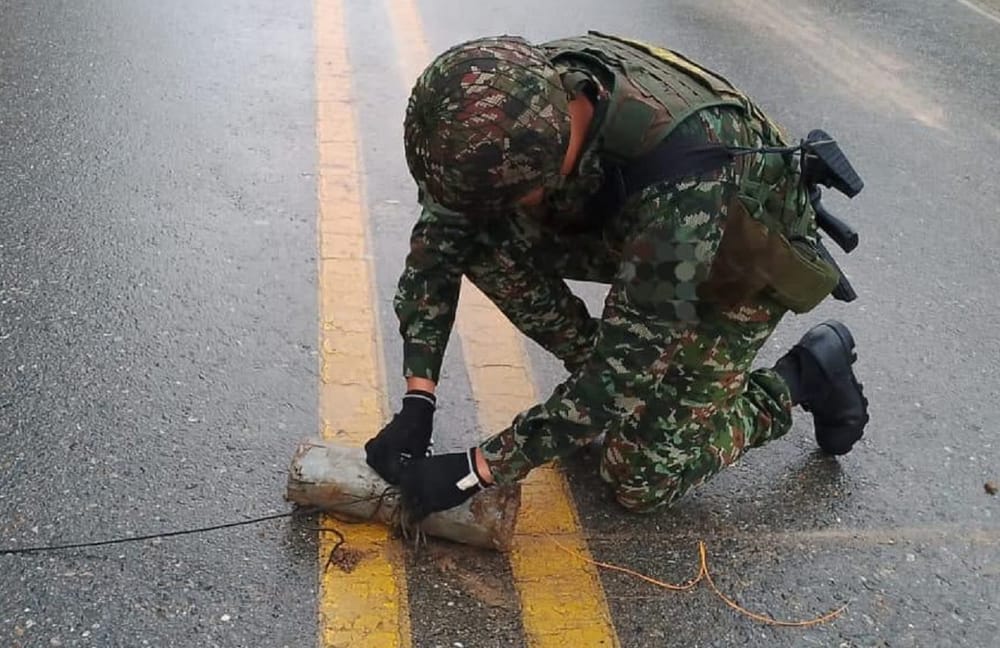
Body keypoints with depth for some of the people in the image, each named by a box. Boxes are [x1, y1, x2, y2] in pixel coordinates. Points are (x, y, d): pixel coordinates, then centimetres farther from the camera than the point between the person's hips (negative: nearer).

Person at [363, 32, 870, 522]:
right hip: (635, 231, 6)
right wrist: (415, 404, -21)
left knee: (642, 480, -10)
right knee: (484, 239, -17)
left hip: (739, 262, -5)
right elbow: (440, 234, -16)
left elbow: (624, 371, -37)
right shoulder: (516, 105, -27)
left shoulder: (681, 183, -44)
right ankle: (593, 384, 5)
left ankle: (806, 374, 12)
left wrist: (473, 472, -33)